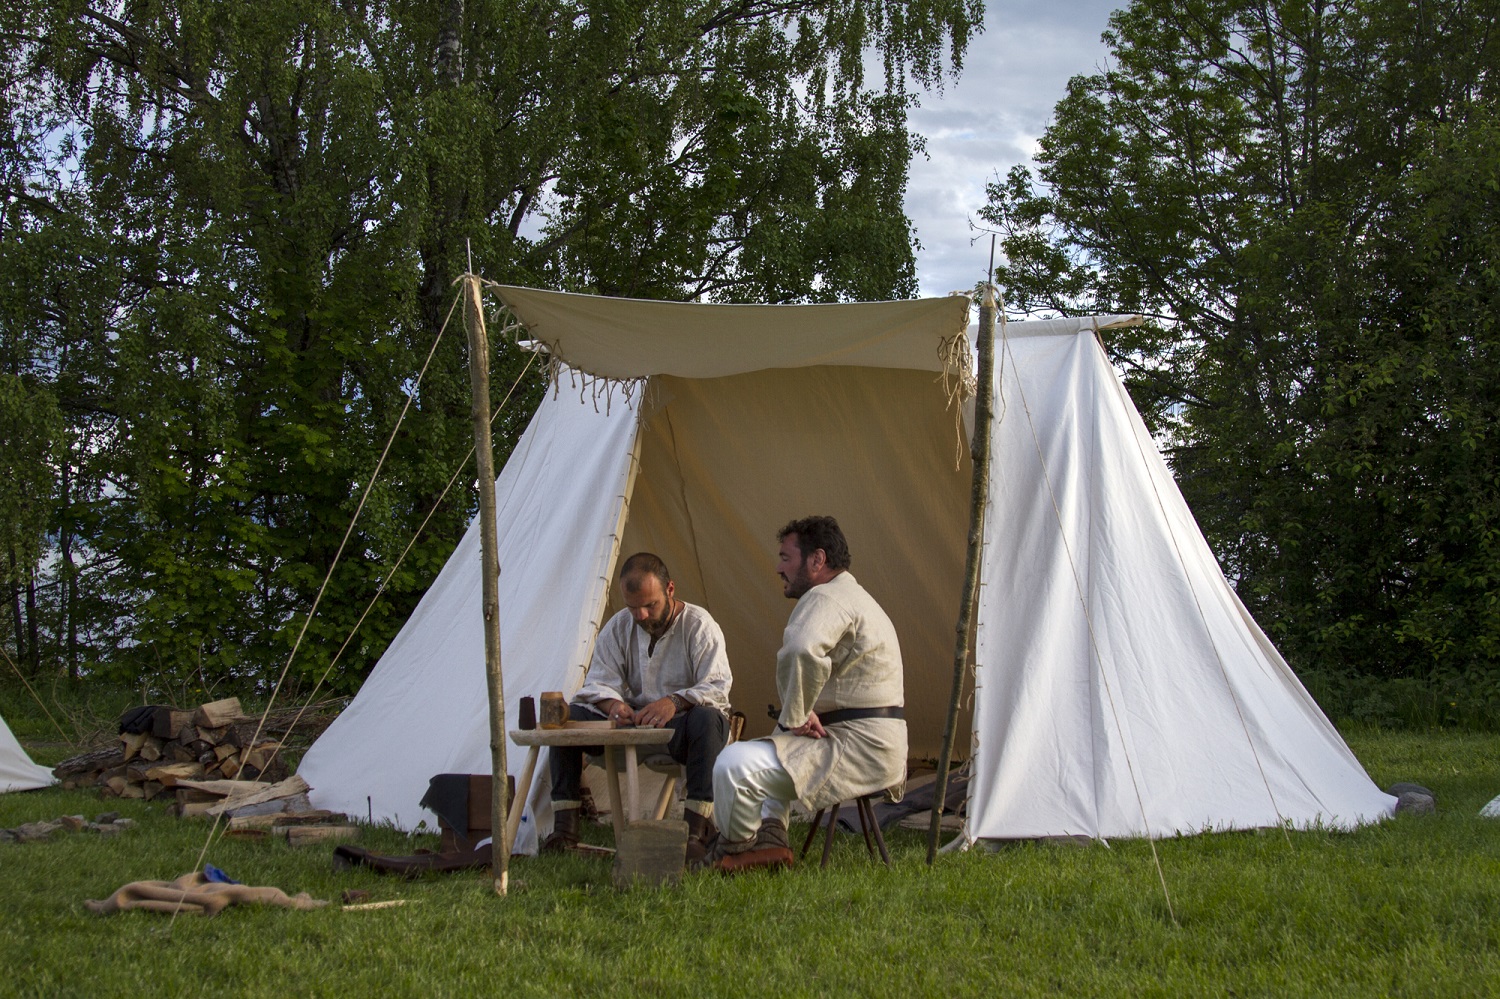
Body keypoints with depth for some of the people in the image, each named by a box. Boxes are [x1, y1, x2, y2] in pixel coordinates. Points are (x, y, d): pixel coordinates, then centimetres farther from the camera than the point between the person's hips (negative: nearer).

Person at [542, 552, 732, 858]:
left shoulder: (699, 625, -8)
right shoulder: (618, 628, 5)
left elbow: (717, 687, -15)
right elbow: (599, 682, 2)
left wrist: (675, 701, -34)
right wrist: (613, 704, -23)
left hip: (680, 729, -4)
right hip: (633, 723, 4)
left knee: (706, 718, -39)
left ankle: (698, 825, -39)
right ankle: (565, 824, -14)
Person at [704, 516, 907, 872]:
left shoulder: (827, 598, -14)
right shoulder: (853, 596, 22)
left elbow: (800, 652, -36)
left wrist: (795, 717, -22)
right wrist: (802, 716, 11)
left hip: (860, 749, -11)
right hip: (874, 746, 11)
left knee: (736, 764, -23)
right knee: (766, 753, 34)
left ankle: (733, 851, 0)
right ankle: (769, 837, 16)